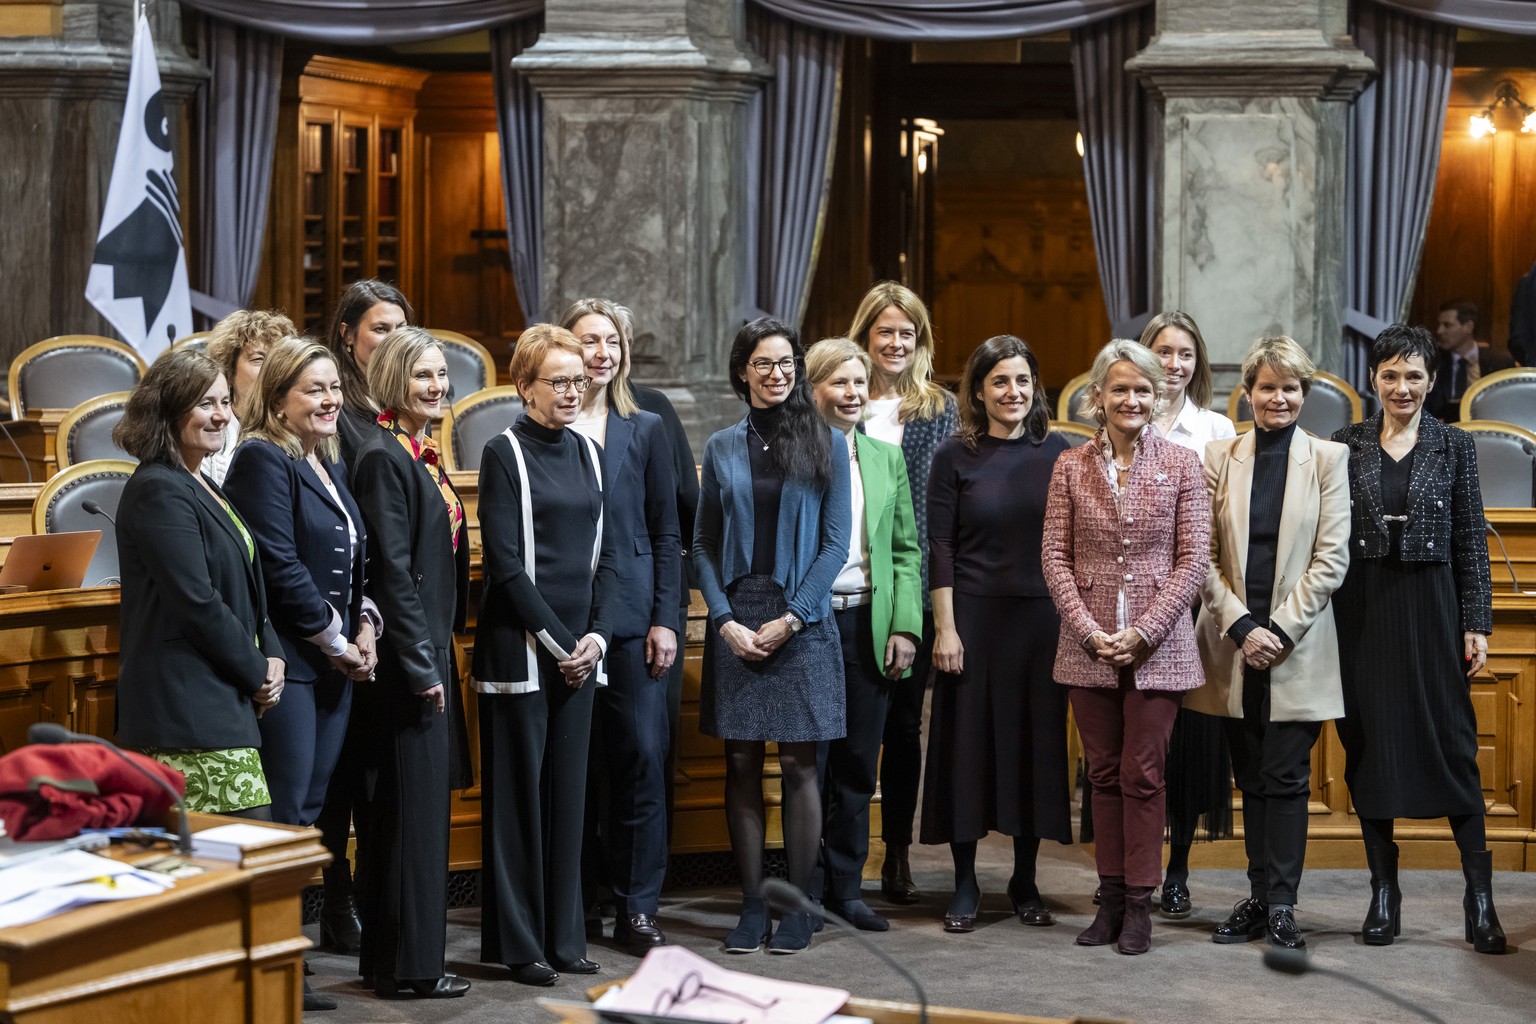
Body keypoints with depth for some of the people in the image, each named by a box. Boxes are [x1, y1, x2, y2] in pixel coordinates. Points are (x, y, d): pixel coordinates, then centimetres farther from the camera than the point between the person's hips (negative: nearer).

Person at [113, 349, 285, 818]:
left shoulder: (202, 487, 19)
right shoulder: (158, 491, -12)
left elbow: (245, 587, 23)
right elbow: (196, 603, -18)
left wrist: (272, 657, 6)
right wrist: (257, 672, -8)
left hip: (223, 704, 10)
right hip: (187, 706, -10)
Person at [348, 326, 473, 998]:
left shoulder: (422, 455, 14)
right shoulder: (382, 457, -14)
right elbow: (392, 569, -18)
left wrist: (439, 656, 16)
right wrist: (421, 664, -18)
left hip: (431, 652, 9)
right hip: (405, 659, -9)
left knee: (418, 807, 13)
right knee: (412, 808, -4)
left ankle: (390, 959, 20)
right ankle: (407, 966, 3)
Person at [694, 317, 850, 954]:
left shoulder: (825, 444, 3)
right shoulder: (722, 448, 9)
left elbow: (835, 542, -1)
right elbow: (703, 544, 7)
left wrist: (791, 618, -10)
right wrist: (726, 621, -6)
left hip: (802, 619, -2)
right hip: (735, 620, 2)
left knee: (798, 763, -2)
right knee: (741, 763, 3)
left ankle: (799, 908, 5)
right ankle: (751, 908, 8)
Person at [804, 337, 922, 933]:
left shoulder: (887, 457, 12)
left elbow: (906, 549, 12)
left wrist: (905, 626, 2)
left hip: (871, 625, 4)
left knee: (859, 765, 7)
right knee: (810, 762, 1)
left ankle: (846, 888, 16)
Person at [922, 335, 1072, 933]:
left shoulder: (1056, 452, 5)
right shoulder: (956, 457, 0)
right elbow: (939, 547, -2)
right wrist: (945, 627, -8)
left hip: (1043, 616, 2)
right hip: (974, 615, -2)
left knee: (1037, 744, 5)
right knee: (968, 743, 2)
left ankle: (1024, 883, 17)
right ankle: (965, 885, 11)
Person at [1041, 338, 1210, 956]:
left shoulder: (1181, 464, 1)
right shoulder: (1071, 467, 5)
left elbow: (1194, 559, -2)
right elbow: (1055, 557, 4)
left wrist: (1143, 632, -10)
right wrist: (1090, 630, -8)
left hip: (1158, 646, -2)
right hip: (1088, 645, 2)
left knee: (1143, 776, -1)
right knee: (1104, 773, 8)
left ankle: (1139, 903, 6)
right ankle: (1111, 898, 15)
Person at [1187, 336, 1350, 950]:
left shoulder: (1328, 460, 2)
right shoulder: (1220, 459, 5)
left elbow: (1331, 559, -3)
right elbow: (1204, 556, 2)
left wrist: (1279, 629, -10)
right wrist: (1241, 627, -9)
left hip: (1298, 645, -2)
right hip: (1235, 642, 2)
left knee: (1287, 778, -3)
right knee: (1251, 778, 8)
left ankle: (1281, 906, 0)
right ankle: (1259, 896, 14)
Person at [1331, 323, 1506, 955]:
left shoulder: (1454, 447, 4)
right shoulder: (1346, 446, 5)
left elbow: (1471, 541, 3)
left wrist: (1477, 624, -3)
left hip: (1431, 608, -1)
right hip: (1362, 611, 1)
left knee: (1452, 742, -2)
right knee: (1369, 743, 4)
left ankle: (1480, 897, 2)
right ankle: (1384, 892, 13)